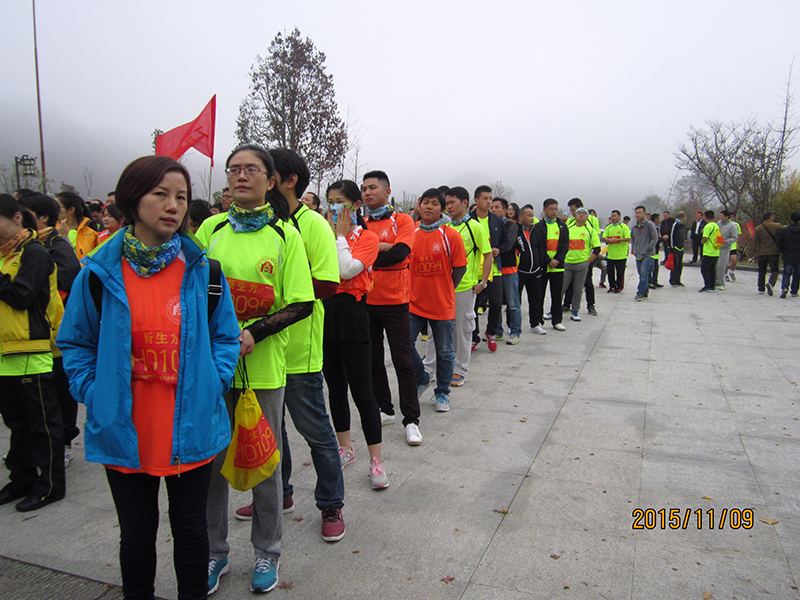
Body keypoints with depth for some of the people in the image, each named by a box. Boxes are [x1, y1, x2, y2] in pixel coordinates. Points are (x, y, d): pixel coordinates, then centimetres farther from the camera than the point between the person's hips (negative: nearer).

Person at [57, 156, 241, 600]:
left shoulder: (202, 270, -2)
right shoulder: (100, 272, -4)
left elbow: (225, 337, 4)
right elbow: (75, 343, 5)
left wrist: (213, 384, -9)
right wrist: (94, 394, -6)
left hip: (192, 427, 0)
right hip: (125, 432, 0)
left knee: (190, 529, 16)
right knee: (136, 534, 17)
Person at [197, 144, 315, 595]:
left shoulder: (285, 234, -2)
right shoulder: (212, 228, 6)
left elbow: (302, 303, -5)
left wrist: (254, 333, -17)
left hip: (264, 365, -2)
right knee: (211, 458, 11)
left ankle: (267, 553, 31)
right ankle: (215, 552, 33)